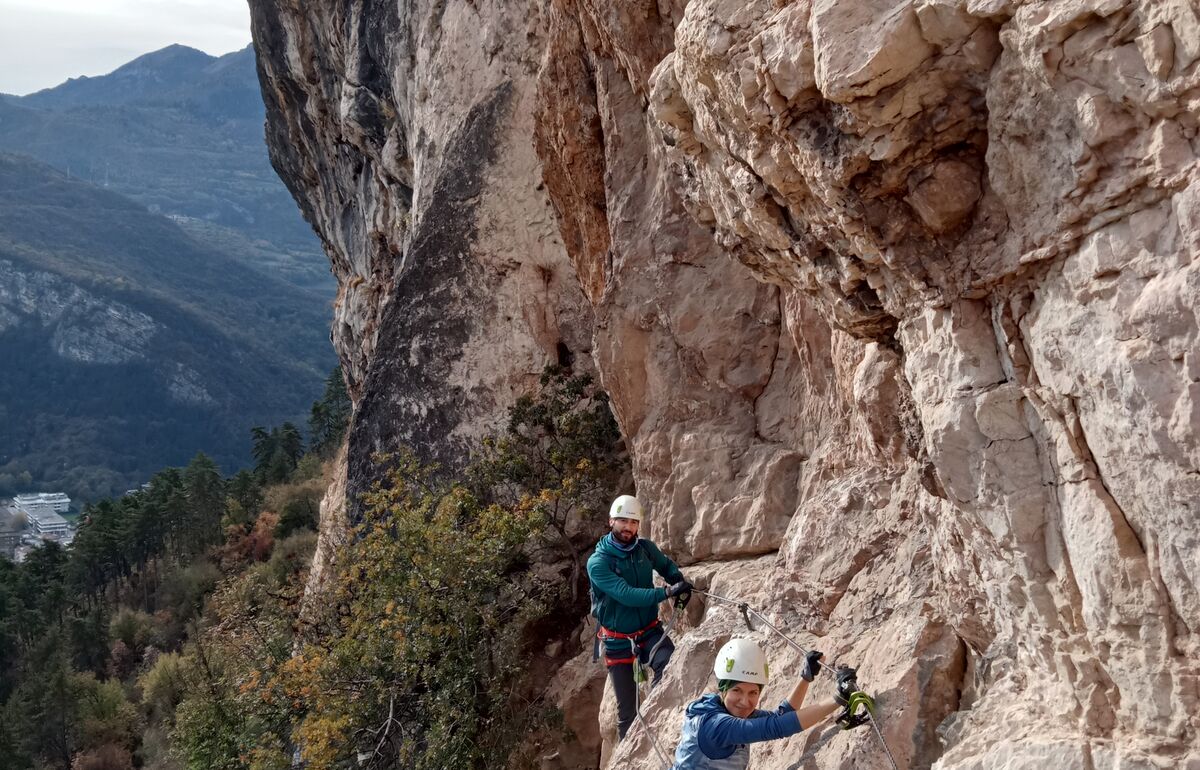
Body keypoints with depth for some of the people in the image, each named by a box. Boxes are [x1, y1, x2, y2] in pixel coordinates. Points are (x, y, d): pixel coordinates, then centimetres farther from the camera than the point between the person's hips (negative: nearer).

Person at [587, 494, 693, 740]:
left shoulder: (645, 548, -2)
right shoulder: (597, 562, -16)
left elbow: (667, 566, 20)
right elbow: (626, 595, -27)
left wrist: (681, 583, -3)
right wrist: (667, 593, -36)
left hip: (649, 631, 3)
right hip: (617, 641, -3)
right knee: (627, 710, 2)